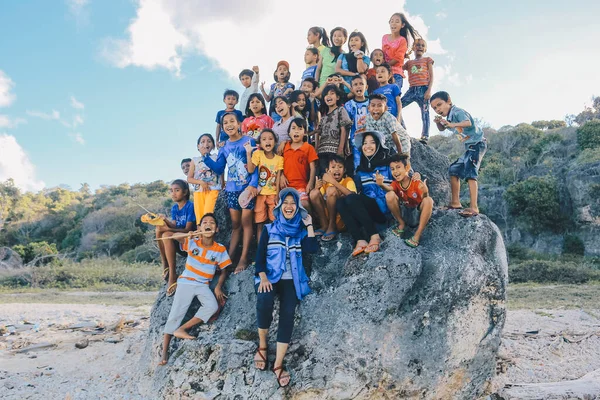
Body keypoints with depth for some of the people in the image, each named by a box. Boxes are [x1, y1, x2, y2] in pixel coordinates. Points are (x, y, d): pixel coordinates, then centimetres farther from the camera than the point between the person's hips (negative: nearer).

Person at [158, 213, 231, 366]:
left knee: (212, 306, -25)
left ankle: (181, 329, -14)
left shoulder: (220, 249, -2)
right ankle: (164, 351, 3)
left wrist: (218, 287, -10)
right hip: (186, 282, -1)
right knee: (176, 314, -7)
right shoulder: (192, 242, -6)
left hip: (203, 285, 2)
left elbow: (223, 271, 6)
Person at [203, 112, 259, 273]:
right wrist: (205, 157, -1)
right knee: (235, 224, 11)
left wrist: (253, 184, -20)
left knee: (245, 221, -2)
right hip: (232, 189, 5)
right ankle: (229, 257, 14)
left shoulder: (249, 141, -5)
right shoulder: (224, 147, 10)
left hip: (247, 187, -5)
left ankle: (244, 258, 2)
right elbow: (219, 169, 10)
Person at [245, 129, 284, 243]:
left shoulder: (279, 158, 0)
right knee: (259, 223, 3)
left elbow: (278, 179, -1)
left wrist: (277, 195, -7)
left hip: (273, 194, 1)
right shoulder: (258, 154, -4)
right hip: (260, 193, -1)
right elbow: (250, 170, -17)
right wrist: (249, 153, -21)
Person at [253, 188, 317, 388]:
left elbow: (312, 249, -7)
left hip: (291, 280, 1)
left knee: (288, 315, -21)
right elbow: (260, 255, 2)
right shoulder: (269, 229, 10)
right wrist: (263, 277, -14)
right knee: (264, 301, -32)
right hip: (270, 276, -1)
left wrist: (309, 225, -4)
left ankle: (278, 365, -19)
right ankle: (262, 345, -8)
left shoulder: (301, 231, 12)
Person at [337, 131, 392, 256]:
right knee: (340, 202, -20)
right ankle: (361, 241, -32)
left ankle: (375, 237, -25)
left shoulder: (387, 165, 2)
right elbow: (358, 192, 14)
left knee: (351, 199, -26)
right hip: (367, 210, 5)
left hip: (384, 209, -5)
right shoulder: (360, 170, 17)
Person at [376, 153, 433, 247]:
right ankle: (401, 225, -4)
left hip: (417, 215, -2)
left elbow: (425, 201, -25)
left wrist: (424, 191, -46)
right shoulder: (396, 183, -7)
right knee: (389, 195, -23)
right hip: (404, 214, 2)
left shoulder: (417, 183, -16)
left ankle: (417, 235, -28)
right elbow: (389, 188, -32)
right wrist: (381, 184, -54)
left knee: (428, 200, -33)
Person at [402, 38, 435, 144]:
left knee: (425, 114, -7)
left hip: (423, 89, -3)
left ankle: (425, 137, -8)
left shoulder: (427, 60, 12)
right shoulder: (409, 62, 21)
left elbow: (431, 76, 4)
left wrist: (429, 90, -9)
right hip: (412, 90, 3)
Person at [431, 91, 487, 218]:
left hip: (477, 144, -10)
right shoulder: (449, 116, 10)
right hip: (469, 147, 10)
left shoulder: (457, 112, -18)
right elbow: (442, 129, 22)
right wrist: (438, 122, 0)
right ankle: (455, 202, 20)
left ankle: (474, 207, -28)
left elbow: (468, 122, -36)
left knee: (470, 173, -22)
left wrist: (453, 125, -52)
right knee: (454, 170, 13)